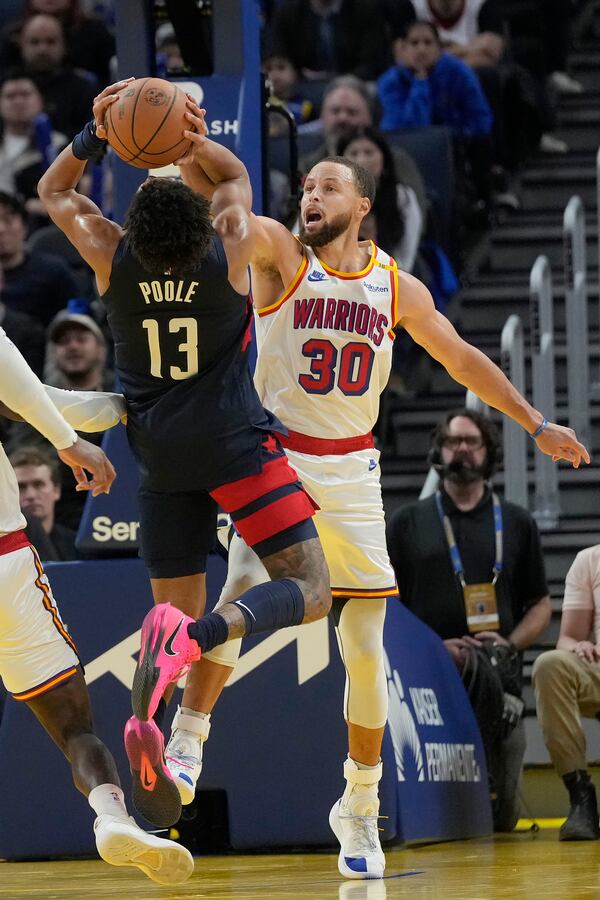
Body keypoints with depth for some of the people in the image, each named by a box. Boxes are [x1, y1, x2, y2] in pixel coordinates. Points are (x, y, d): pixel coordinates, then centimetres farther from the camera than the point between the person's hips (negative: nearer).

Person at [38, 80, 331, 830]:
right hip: (235, 441, -3)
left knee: (173, 607, 12)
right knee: (308, 592, -7)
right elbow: (234, 175, 12)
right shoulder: (231, 252, -11)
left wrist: (95, 134, -1)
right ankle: (201, 634, -35)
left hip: (161, 454, 4)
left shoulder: (111, 258, -8)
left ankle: (145, 728, -11)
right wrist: (196, 138, -3)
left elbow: (52, 191, 12)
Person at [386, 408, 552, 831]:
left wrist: (510, 643, -4)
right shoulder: (407, 523, 11)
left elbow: (540, 605, 17)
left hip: (499, 675, 1)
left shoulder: (517, 523, 15)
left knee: (502, 818, -4)